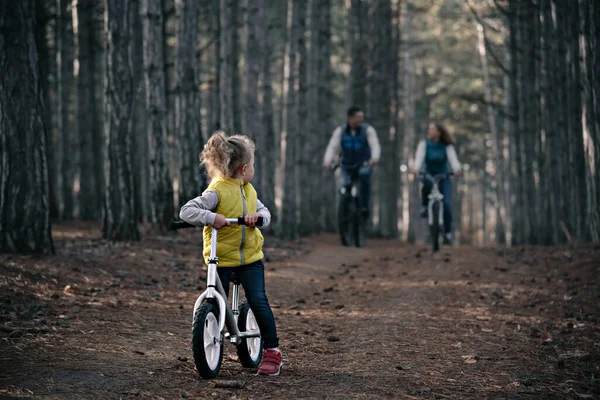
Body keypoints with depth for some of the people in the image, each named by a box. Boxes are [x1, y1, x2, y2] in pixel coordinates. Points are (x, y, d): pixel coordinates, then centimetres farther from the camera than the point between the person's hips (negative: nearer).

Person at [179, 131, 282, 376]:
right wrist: (211, 217, -36)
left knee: (258, 301, -9)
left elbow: (265, 212, 11)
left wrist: (258, 216, -12)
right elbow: (186, 211, -22)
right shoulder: (217, 192, -14)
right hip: (221, 259, -4)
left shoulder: (248, 190, 8)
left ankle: (273, 351, 0)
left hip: (250, 257, 4)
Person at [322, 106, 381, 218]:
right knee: (343, 185, -21)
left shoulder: (368, 130, -6)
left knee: (364, 174, -35)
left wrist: (374, 158, -42)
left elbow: (375, 145, -19)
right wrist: (327, 160, -33)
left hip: (364, 165, -2)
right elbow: (332, 147, -13)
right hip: (347, 167, 2)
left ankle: (365, 205, -23)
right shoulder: (340, 131, -2)